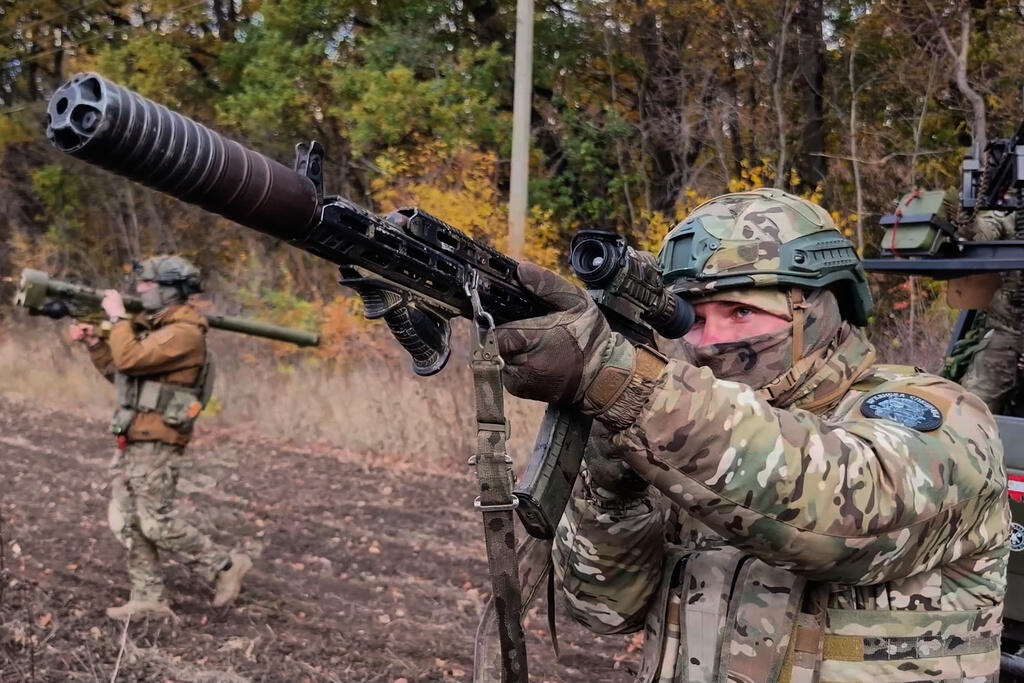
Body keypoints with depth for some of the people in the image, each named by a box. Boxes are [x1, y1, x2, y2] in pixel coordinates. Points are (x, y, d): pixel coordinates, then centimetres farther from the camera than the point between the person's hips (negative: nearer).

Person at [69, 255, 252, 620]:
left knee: (158, 523, -5)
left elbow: (130, 359, -26)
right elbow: (118, 371, 21)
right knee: (127, 522, 9)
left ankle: (227, 565, 8)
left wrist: (118, 316, -14)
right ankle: (148, 599, 15)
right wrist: (93, 342, 10)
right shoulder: (152, 325, 15)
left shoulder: (184, 333, -16)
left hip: (156, 442, -10)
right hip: (133, 439, 10)